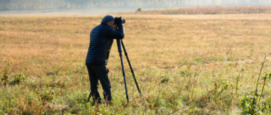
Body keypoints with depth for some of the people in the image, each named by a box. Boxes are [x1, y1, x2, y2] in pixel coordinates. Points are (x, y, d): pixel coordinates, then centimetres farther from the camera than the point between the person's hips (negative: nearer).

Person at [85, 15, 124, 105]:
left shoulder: (94, 29, 21)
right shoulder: (106, 29, -5)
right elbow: (121, 35, -5)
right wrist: (120, 24, 10)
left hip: (89, 61, 8)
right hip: (99, 62, -8)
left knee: (93, 85, 6)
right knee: (106, 85, -4)